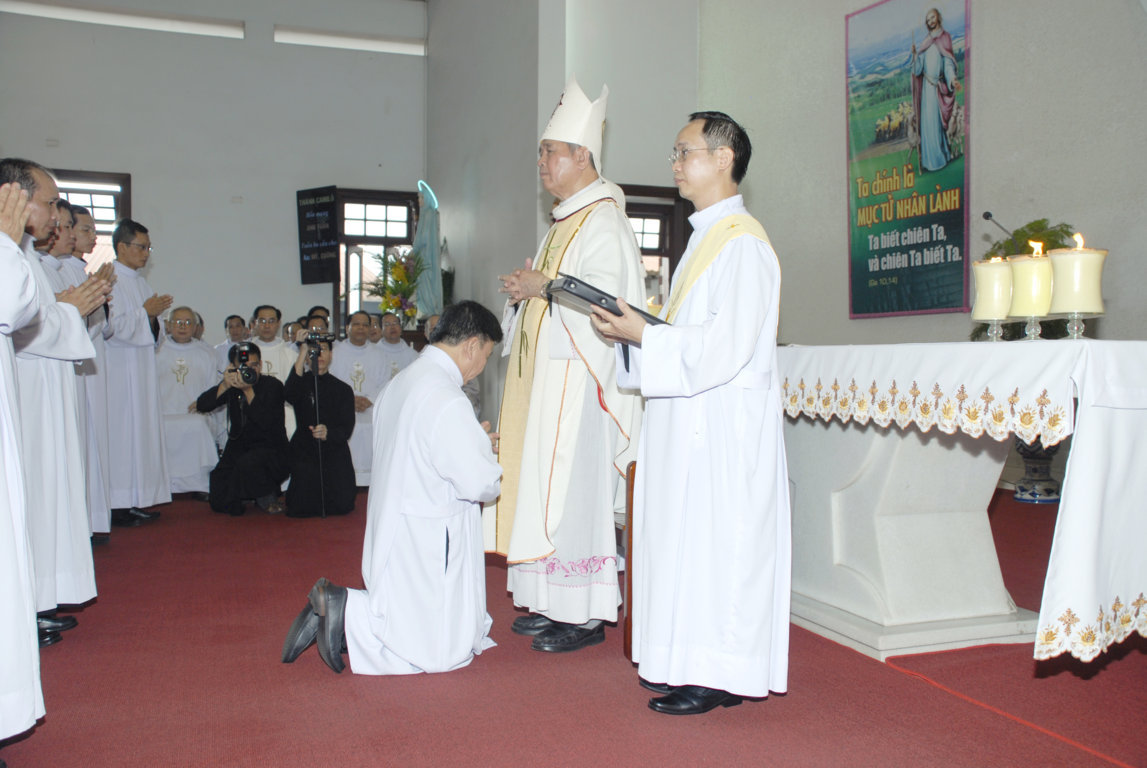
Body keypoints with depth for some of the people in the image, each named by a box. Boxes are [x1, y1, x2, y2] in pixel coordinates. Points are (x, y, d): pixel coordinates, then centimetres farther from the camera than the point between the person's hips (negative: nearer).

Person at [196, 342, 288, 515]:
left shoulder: (272, 385, -11)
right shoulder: (232, 385, 2)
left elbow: (266, 423, -24)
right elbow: (201, 406, -10)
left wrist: (248, 391, -30)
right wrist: (224, 385, -24)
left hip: (270, 450, -4)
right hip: (238, 448, 4)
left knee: (248, 463, -38)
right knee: (219, 503, -7)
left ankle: (268, 496, -6)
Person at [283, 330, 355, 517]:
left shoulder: (343, 389, 7)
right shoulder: (302, 382, 3)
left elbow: (347, 428, -3)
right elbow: (289, 395, -23)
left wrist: (327, 433, -27)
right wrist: (302, 352, -26)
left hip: (334, 451, 1)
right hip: (304, 451, -1)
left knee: (342, 505, -15)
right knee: (301, 509, -15)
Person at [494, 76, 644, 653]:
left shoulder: (602, 222, -11)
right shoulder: (566, 220, 20)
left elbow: (606, 296, -22)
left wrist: (546, 287, -17)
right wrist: (527, 293, 9)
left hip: (578, 377, -10)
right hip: (548, 375, 10)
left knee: (574, 487, -7)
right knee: (546, 487, 11)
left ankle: (587, 616, 2)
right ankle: (556, 604, 20)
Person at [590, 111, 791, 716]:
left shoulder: (743, 243, -14)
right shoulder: (706, 237, 17)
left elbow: (727, 346, -22)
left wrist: (644, 335, -19)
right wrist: (633, 331, 5)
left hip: (724, 420, -10)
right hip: (689, 415, 10)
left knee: (717, 540, -3)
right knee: (689, 538, 13)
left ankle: (719, 677, 7)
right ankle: (695, 661, 23)